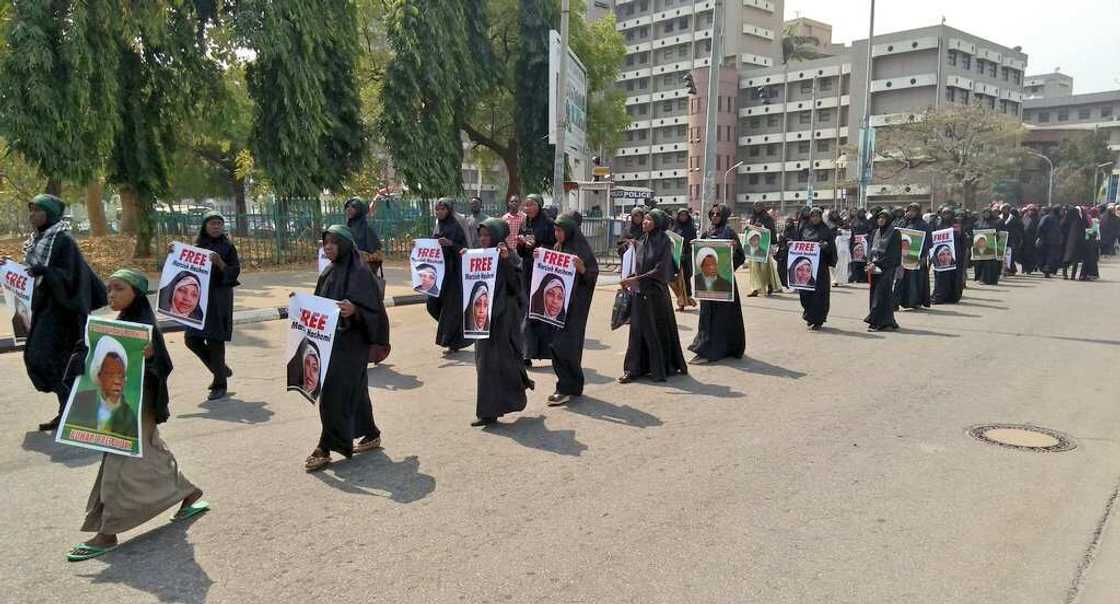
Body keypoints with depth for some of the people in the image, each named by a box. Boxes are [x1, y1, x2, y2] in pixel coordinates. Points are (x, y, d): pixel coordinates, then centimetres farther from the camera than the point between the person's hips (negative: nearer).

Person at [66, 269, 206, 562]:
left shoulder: (145, 326, -18)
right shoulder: (120, 322, 8)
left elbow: (164, 365, -23)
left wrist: (151, 354, -40)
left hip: (137, 405, -9)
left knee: (121, 466, -3)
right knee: (151, 454, 19)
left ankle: (107, 533, 6)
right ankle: (190, 493, 35)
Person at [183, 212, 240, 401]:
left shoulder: (228, 247, -3)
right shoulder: (197, 246, 10)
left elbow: (235, 273, -8)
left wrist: (220, 263, -23)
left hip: (219, 299, -5)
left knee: (215, 340, -5)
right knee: (191, 339, 4)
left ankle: (220, 384, 7)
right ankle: (221, 370, 24)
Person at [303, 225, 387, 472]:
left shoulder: (359, 272, -12)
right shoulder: (329, 272, 12)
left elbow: (371, 307, -16)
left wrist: (354, 310, -35)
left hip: (350, 343, -8)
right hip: (331, 340, 8)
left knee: (334, 393, -8)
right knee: (354, 390, 15)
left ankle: (325, 449, -1)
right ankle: (371, 434, 28)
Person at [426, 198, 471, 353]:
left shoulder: (456, 227, -8)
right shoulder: (438, 226, 13)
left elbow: (463, 248, -10)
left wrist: (450, 243, -25)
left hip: (453, 271, -7)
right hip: (439, 269, 7)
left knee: (452, 306, -3)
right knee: (432, 302, 4)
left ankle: (453, 343, 6)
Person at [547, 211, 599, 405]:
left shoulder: (581, 248, -11)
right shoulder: (558, 247, 10)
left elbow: (593, 274, -13)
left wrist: (582, 268, -32)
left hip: (575, 303, -8)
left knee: (564, 344, -9)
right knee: (557, 343, 10)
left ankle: (566, 389, -1)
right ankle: (573, 385, 22)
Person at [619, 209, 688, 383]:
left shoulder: (664, 242, -9)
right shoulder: (642, 242, 10)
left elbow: (660, 270, -16)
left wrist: (637, 279, -19)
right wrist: (629, 279, -1)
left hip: (656, 292, -6)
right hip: (639, 292, 6)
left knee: (657, 330, 4)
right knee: (637, 331, 5)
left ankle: (660, 369, 16)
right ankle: (635, 369, 10)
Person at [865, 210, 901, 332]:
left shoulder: (894, 233, -4)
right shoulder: (874, 232, 15)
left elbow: (892, 254, -11)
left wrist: (876, 263, -17)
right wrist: (870, 262, -4)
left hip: (887, 268, -6)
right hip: (875, 268, 6)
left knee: (881, 294, -11)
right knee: (874, 293, 3)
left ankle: (877, 322, -13)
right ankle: (888, 322, 9)